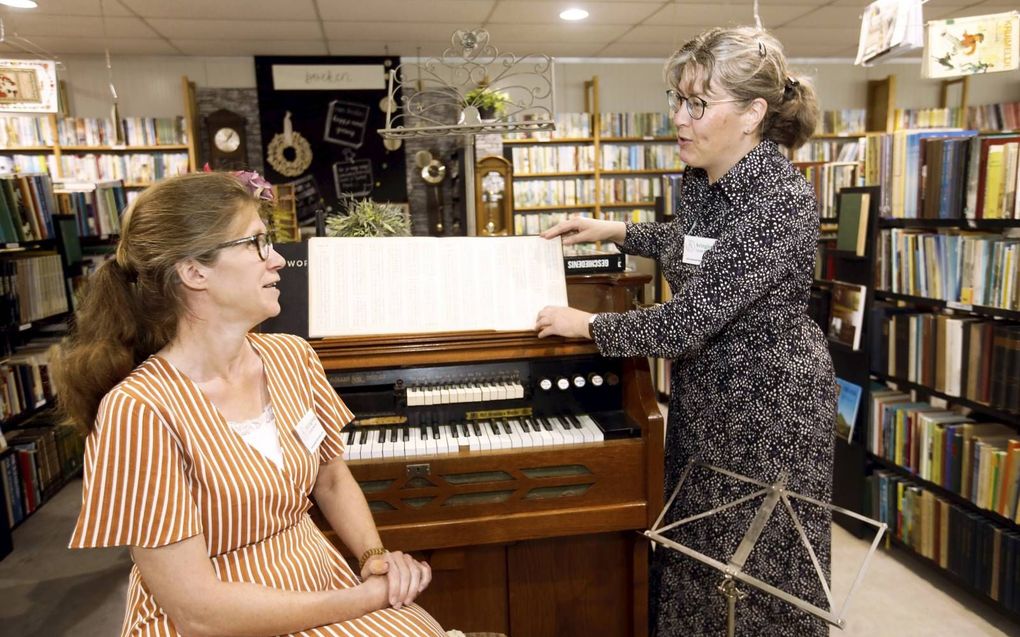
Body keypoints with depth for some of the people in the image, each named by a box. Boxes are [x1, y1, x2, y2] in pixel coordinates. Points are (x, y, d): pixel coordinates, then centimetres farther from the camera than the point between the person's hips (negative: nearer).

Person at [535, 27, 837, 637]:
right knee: (692, 546, 21)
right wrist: (615, 231, 14)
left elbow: (690, 319, -29)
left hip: (769, 402, -8)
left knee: (758, 558, 13)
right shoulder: (702, 179, -1)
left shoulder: (782, 199, -27)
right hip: (703, 389, 8)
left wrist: (589, 324, -16)